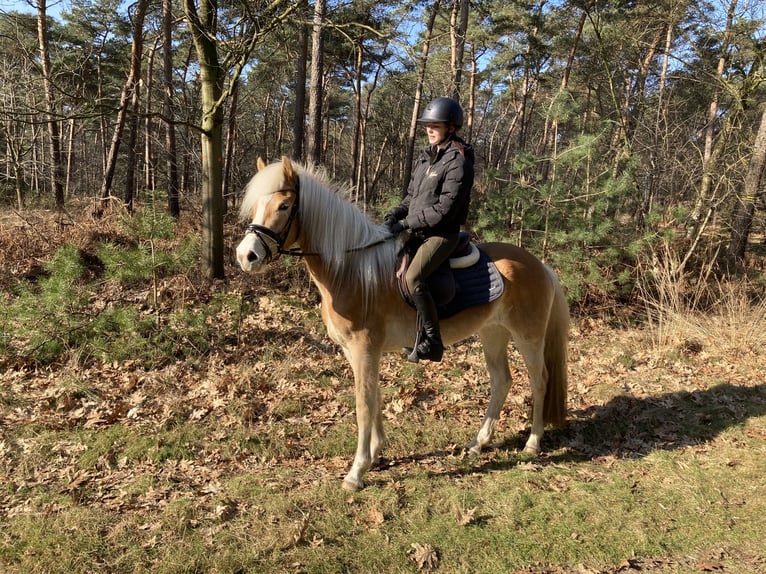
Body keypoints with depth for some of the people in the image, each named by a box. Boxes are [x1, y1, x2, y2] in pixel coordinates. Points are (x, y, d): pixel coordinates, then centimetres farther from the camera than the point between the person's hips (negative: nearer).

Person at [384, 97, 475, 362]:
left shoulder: (458, 162, -12)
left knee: (412, 277, -29)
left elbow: (444, 209, -19)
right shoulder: (425, 157, 13)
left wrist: (407, 223, -19)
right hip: (416, 230, 10)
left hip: (442, 233, -9)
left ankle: (432, 342, -16)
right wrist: (395, 214, -1)